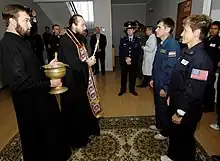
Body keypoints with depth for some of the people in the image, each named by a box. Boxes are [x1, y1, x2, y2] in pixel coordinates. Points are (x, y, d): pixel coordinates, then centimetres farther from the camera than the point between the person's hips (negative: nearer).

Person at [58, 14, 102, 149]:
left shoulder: (76, 38, 9)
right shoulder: (66, 41, -21)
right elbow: (72, 65, -27)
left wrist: (88, 60, 0)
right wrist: (87, 64, -14)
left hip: (80, 80, 10)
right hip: (72, 82, -10)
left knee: (82, 108, 20)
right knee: (75, 111, 5)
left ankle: (83, 132, 40)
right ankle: (76, 139, 25)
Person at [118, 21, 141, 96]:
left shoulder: (137, 40, 2)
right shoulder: (122, 39, 3)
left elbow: (138, 52, -3)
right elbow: (121, 51, -1)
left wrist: (131, 59, -14)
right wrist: (126, 59, -14)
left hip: (134, 62, 0)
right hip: (124, 61, 0)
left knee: (133, 76, 9)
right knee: (123, 76, 10)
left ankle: (132, 90, 25)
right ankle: (122, 90, 24)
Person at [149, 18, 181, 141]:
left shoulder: (173, 45, -21)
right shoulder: (162, 43, 6)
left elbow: (171, 69, -24)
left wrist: (165, 88, -20)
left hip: (164, 86, -8)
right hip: (157, 83, 8)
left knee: (164, 108, 9)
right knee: (158, 105, 23)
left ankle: (165, 132, 31)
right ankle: (159, 125, 45)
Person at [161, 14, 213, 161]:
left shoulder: (201, 59, -25)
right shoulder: (187, 52, 4)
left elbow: (194, 92, -25)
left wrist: (181, 113, -18)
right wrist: (171, 95, 14)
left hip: (187, 111, -9)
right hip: (176, 104, 9)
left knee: (184, 138, 14)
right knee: (174, 133, 26)